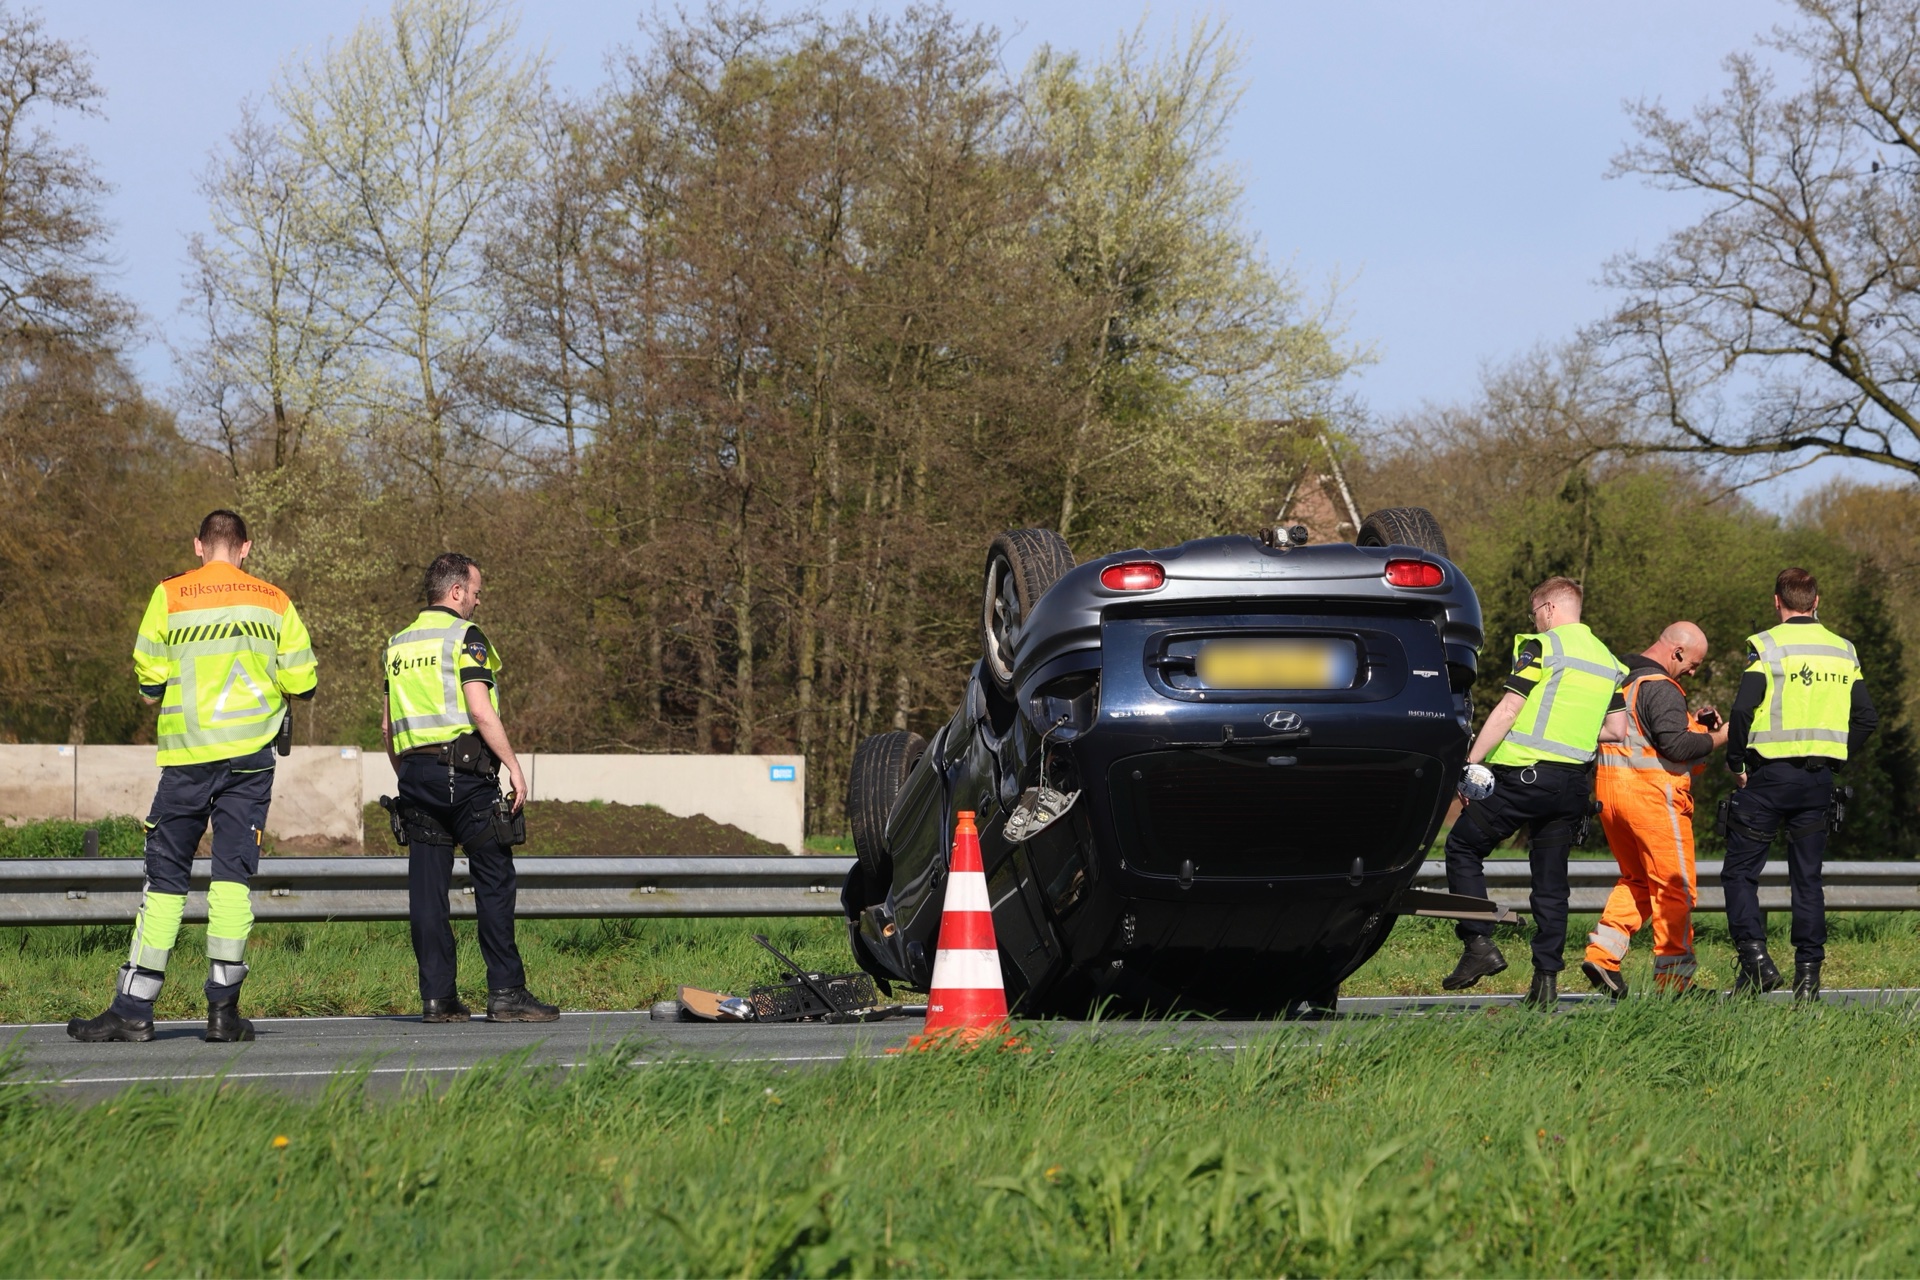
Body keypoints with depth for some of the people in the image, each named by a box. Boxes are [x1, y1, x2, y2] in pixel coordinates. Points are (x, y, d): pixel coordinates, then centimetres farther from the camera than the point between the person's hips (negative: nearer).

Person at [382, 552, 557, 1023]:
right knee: (494, 881, -3)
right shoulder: (464, 636, -6)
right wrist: (513, 764, -11)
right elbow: (480, 710, -15)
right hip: (463, 769, -7)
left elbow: (388, 724, 17)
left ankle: (437, 997, 3)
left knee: (427, 886, 5)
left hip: (414, 768, 7)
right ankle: (506, 993, -7)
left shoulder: (399, 645, 16)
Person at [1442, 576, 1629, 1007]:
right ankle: (1546, 977, 6)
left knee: (1463, 846, 7)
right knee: (1551, 879, 11)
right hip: (1573, 784, 6)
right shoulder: (1609, 662, 14)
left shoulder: (1542, 647, -6)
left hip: (1526, 773, -6)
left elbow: (1509, 709, -13)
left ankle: (1479, 945, -5)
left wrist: (1470, 763, -10)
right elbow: (1617, 730, 12)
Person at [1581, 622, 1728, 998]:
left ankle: (1602, 952, 4)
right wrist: (1716, 739, -8)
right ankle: (1674, 977, 2)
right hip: (1651, 794, -9)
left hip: (1608, 787, 9)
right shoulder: (1660, 688, -15)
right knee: (1675, 886, 1)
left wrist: (1690, 721, 14)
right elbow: (1674, 745, -23)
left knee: (1636, 879, 20)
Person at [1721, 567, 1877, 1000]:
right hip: (1819, 779, 5)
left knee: (1740, 870, 4)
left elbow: (1743, 710, -17)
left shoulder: (1767, 646, -8)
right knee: (1807, 876, 11)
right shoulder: (1844, 652, 9)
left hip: (1770, 774, -5)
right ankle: (1808, 975, 6)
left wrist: (1736, 764, -4)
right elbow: (1866, 719, 10)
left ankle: (1755, 957, -11)